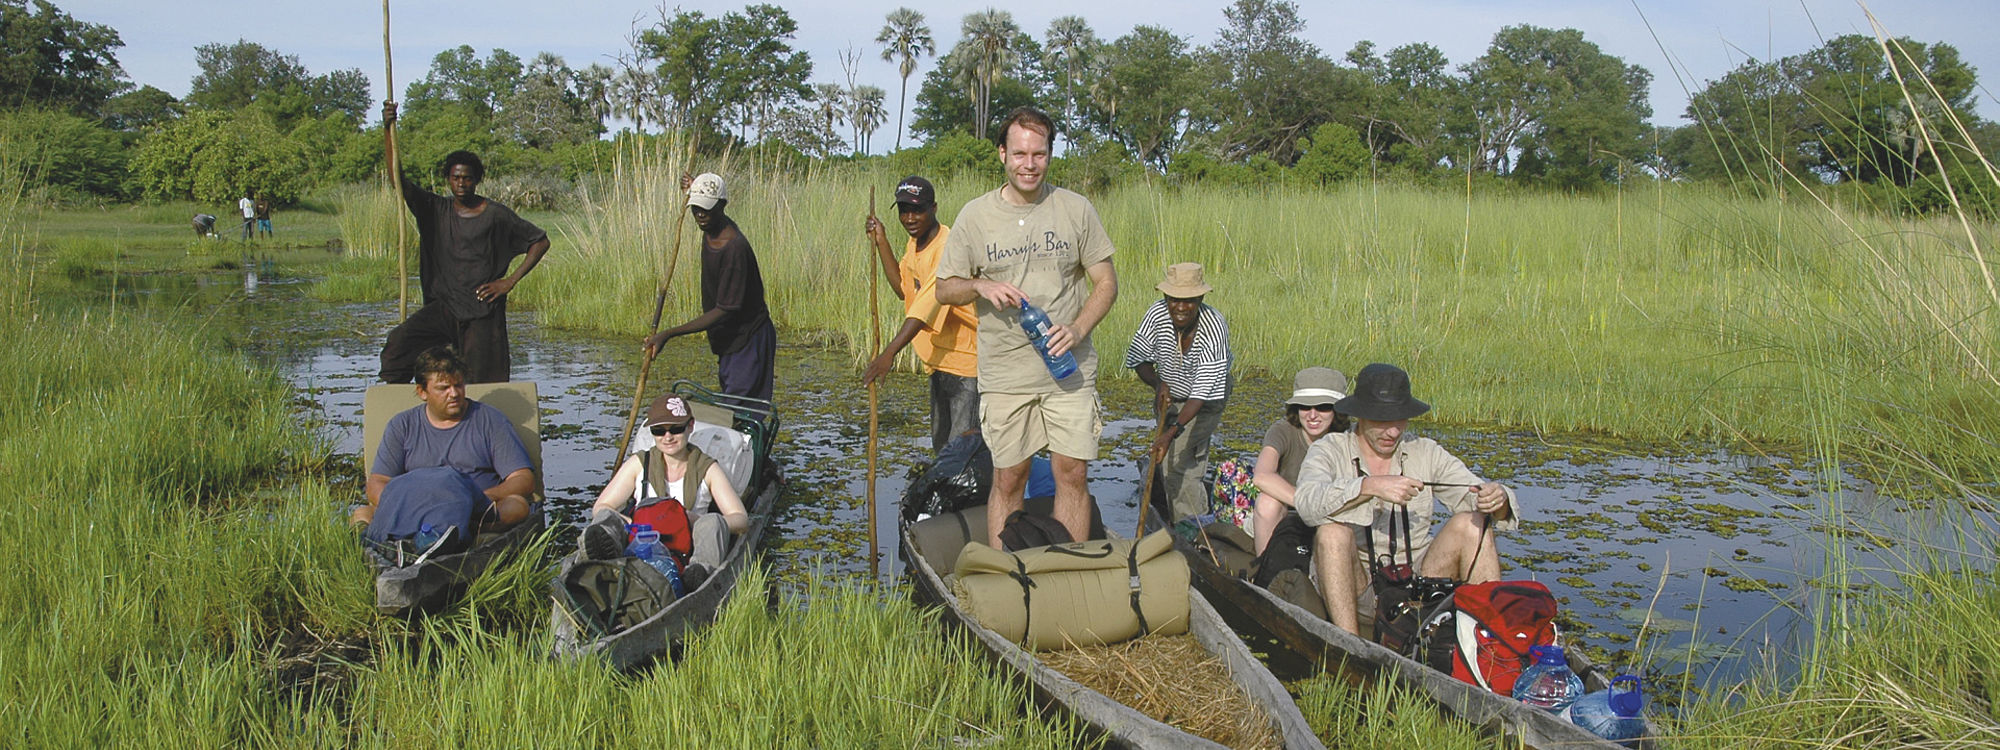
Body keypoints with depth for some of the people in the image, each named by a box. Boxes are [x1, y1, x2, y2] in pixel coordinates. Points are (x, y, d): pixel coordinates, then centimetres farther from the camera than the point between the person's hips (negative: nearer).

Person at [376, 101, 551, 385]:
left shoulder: (496, 215, 0)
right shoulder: (436, 209, 8)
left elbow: (540, 242, 4)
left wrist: (510, 281, -4)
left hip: (483, 312, -3)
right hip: (443, 306, 3)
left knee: (482, 385, -5)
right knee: (398, 342, -19)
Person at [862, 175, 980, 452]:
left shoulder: (948, 247, -24)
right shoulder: (914, 244, 7)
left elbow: (928, 304, -34)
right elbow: (904, 289, 19)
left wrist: (890, 352, -43)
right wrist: (881, 243, 9)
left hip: (966, 359, -10)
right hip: (940, 359, 10)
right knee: (941, 443, 19)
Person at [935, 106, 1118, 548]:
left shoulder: (1076, 210, 3)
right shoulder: (975, 215, 2)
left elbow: (1106, 283, 5)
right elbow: (944, 289, 7)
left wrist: (1078, 329, -12)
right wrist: (980, 286, -14)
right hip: (1004, 374, 0)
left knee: (1073, 474, 1)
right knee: (1008, 479, 5)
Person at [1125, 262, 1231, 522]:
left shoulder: (1214, 327, -33)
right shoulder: (1157, 314, -22)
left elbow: (1201, 392, -36)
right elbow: (1136, 358, -7)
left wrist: (1172, 432, -45)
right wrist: (1158, 383, -26)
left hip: (1206, 401, -5)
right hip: (1170, 396, 5)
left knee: (1178, 465, -17)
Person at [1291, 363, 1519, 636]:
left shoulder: (1426, 453, 8)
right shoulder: (1330, 451, -1)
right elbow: (1307, 503, -22)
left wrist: (1497, 501, -25)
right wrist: (1370, 486, -36)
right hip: (1354, 590, -2)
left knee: (1471, 523, -15)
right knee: (1333, 529, -29)